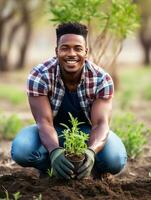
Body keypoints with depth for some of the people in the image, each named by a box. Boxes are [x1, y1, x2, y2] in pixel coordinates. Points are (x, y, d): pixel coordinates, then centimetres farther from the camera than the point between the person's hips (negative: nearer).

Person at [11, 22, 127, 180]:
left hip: (87, 131, 0)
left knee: (115, 160, -32)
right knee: (20, 150, -33)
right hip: (54, 131, 0)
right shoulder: (39, 76, -23)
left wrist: (91, 151, -53)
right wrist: (55, 152, -52)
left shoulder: (102, 79, -21)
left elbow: (100, 123, -29)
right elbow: (44, 121, -29)